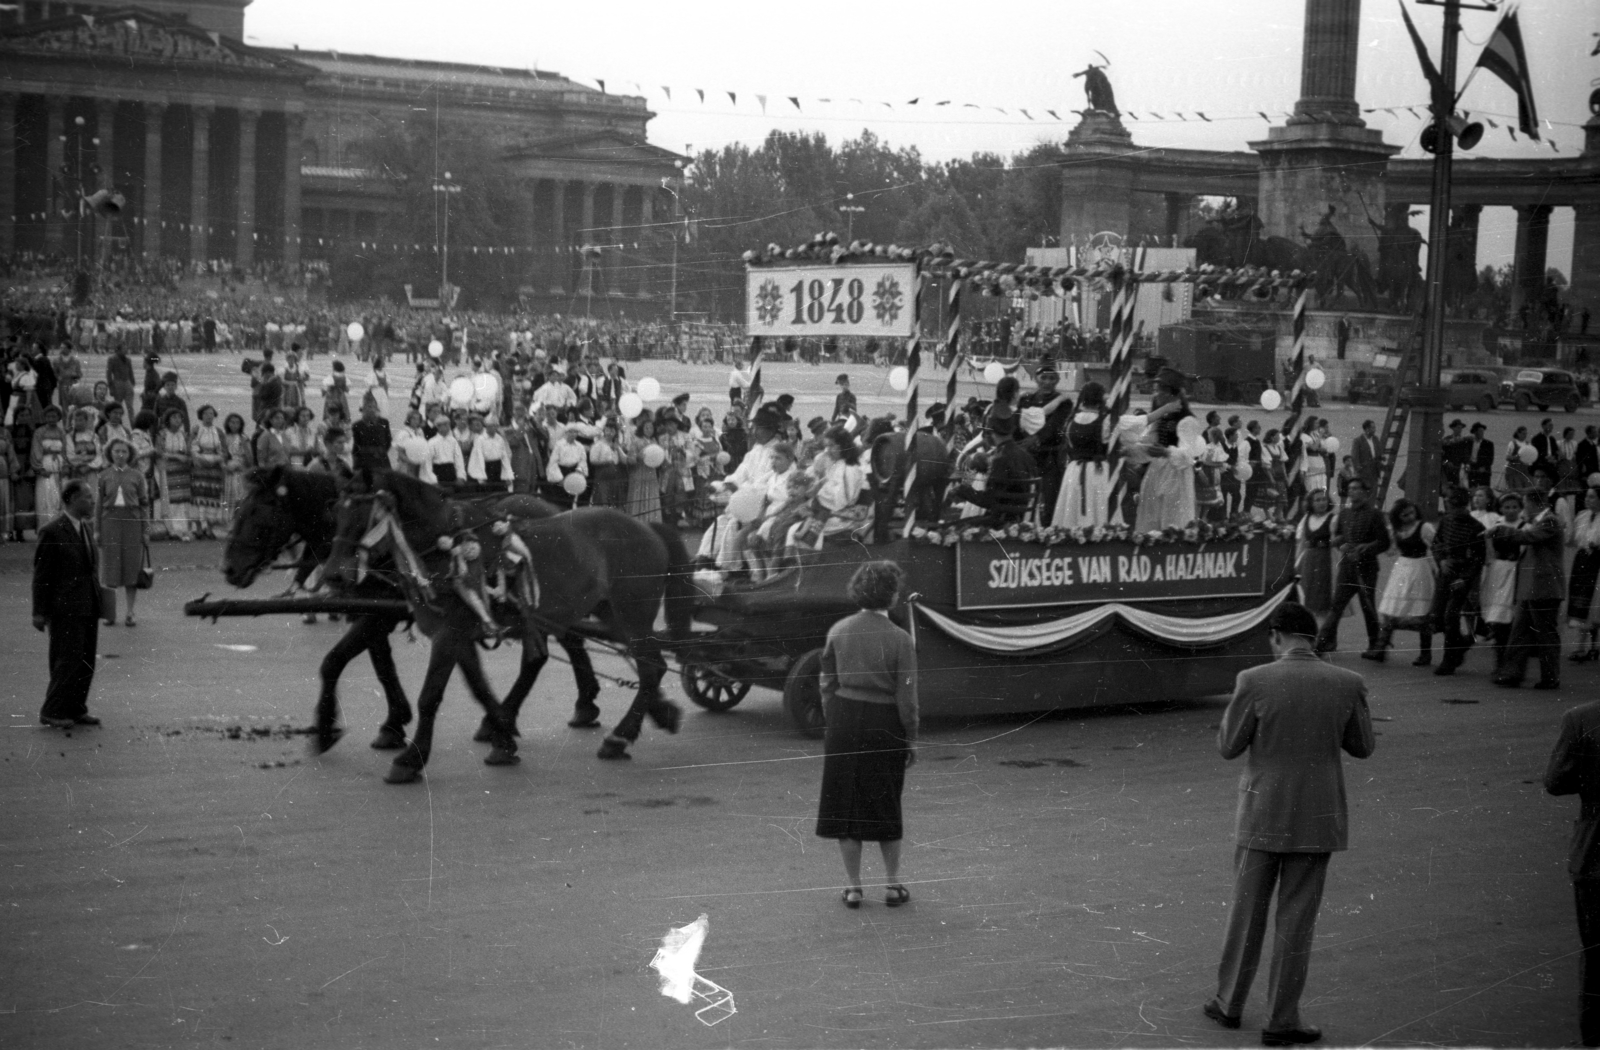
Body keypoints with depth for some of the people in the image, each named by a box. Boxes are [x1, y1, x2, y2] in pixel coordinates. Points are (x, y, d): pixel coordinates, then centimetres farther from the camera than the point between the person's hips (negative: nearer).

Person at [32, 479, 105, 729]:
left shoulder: (85, 528, 12)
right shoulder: (52, 533, -11)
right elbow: (41, 574, -9)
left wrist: (97, 601, 15)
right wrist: (39, 612, -10)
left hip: (88, 607, 7)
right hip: (65, 608, -7)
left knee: (86, 661, 8)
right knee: (68, 661, -7)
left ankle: (76, 710, 15)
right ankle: (51, 712, 1)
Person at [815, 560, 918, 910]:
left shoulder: (838, 631, -3)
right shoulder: (900, 640, -13)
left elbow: (828, 685, 3)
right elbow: (906, 698, -10)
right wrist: (911, 740, 1)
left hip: (844, 720, 2)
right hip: (884, 724, -2)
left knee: (846, 803, 11)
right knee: (886, 804, 13)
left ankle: (853, 886, 15)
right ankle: (893, 885, 21)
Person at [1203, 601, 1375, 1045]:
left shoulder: (1255, 681, -15)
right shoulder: (1348, 684, -8)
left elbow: (1228, 746, -5)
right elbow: (1362, 746, 6)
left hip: (1264, 815, -1)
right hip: (1316, 820, 1)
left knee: (1248, 910, 16)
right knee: (1296, 921, 9)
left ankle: (1230, 1003, 29)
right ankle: (1281, 1020, 13)